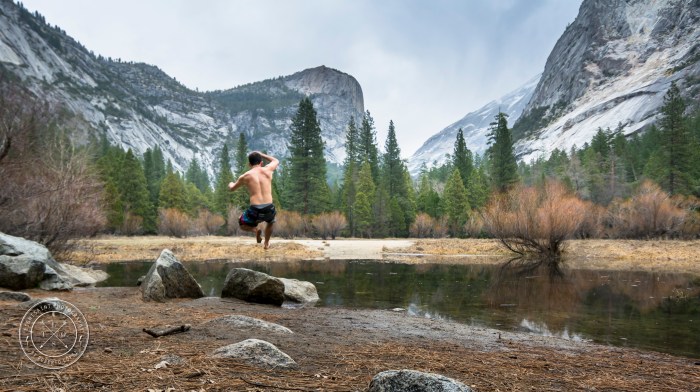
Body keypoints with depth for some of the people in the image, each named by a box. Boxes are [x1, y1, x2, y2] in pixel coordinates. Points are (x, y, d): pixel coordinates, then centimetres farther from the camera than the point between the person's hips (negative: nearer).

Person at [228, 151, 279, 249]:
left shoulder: (245, 176, 5)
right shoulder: (267, 170, 6)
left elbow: (232, 189, 24)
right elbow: (276, 161, 31)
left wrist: (230, 184, 47)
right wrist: (261, 154, 38)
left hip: (255, 210, -2)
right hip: (269, 209, 2)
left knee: (242, 224, 28)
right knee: (270, 222, 39)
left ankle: (255, 229, -1)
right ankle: (267, 243, 42)